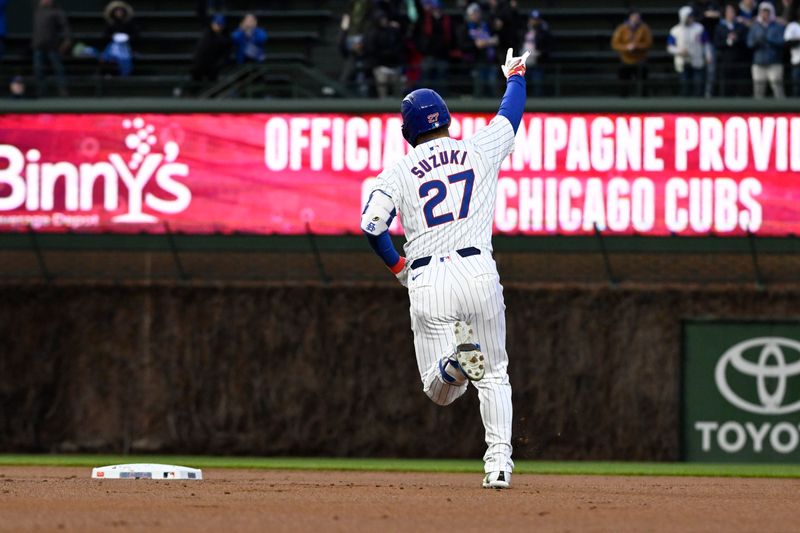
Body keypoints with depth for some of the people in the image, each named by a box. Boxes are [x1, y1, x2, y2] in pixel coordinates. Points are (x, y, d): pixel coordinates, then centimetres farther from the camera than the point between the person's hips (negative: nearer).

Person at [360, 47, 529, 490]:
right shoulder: (480, 151, 10)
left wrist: (397, 266, 12)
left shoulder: (400, 171, 7)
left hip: (426, 284, -1)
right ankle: (499, 459, 0)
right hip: (477, 270, 1)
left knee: (439, 391, 5)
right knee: (494, 374, 16)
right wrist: (515, 76, 49)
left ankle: (455, 360, -32)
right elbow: (511, 115, 29)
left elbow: (371, 224, -5)